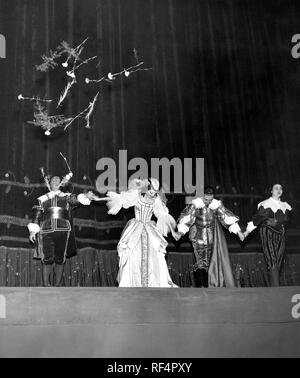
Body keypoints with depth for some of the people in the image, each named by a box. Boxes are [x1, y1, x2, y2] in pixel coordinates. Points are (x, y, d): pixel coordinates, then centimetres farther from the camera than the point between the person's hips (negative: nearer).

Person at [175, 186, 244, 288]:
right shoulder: (196, 204, -15)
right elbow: (186, 217, -18)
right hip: (198, 235, -2)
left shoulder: (216, 205, -10)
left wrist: (238, 231, -13)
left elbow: (228, 217, -9)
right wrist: (181, 231, -29)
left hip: (212, 235, 2)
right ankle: (200, 285, -4)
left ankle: (207, 284, 17)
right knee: (200, 260, -8)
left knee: (210, 260, 6)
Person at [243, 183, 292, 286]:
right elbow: (257, 218, -11)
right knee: (273, 263, -14)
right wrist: (247, 231, -17)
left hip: (280, 236, 6)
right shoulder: (266, 204, -5)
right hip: (268, 235, -6)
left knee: (278, 264, 3)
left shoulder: (285, 206, 14)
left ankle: (273, 285, 10)